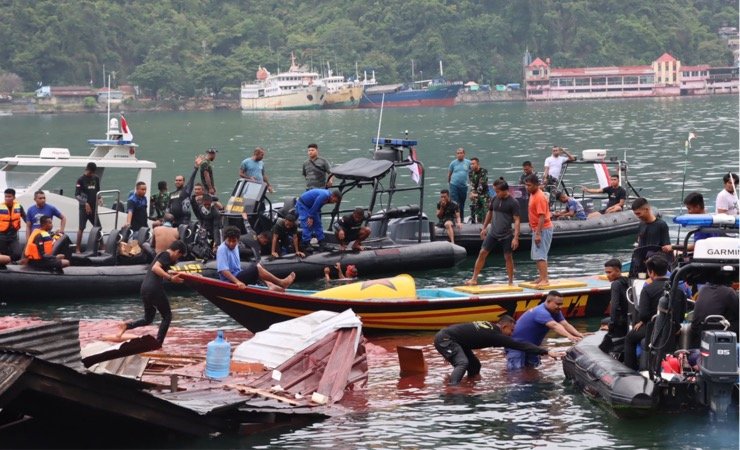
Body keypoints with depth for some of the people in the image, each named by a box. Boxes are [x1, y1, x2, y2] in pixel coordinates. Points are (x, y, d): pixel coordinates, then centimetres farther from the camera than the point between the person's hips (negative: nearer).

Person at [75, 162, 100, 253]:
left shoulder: (96, 179, 9)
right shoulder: (81, 180, -7)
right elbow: (77, 195, -10)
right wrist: (85, 203, -21)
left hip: (93, 207, 5)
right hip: (84, 207, -5)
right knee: (81, 228, -4)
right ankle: (78, 249, -1)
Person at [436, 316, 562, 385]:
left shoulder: (489, 327, 10)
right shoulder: (496, 335, -16)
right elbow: (521, 345, -17)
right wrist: (546, 352, -16)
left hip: (452, 339, 10)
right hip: (445, 339, -10)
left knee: (474, 365, 13)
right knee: (462, 363, -30)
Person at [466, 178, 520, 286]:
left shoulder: (513, 203, -12)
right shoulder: (494, 199, 3)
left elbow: (516, 220, -13)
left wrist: (516, 237, -18)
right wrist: (484, 228, 18)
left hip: (506, 235, -4)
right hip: (493, 233, 4)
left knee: (508, 257, 4)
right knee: (482, 253, -2)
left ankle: (511, 282, 15)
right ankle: (474, 279, 2)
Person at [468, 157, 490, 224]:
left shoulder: (483, 172, -13)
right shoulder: (471, 173, 3)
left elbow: (481, 184, -19)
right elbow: (472, 184, -4)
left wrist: (477, 194, -25)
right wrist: (472, 192, -22)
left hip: (483, 194, -5)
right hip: (475, 195, 5)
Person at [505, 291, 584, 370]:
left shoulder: (556, 312, -3)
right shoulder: (541, 312, -33)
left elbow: (565, 324, -14)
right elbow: (554, 326, -48)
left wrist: (578, 335, -32)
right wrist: (569, 336, -63)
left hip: (531, 345, 9)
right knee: (516, 368, -19)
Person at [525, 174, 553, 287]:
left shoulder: (539, 197, -21)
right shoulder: (532, 195, 9)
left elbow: (542, 217, -24)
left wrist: (538, 234, -26)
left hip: (543, 229, -10)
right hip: (537, 229, 10)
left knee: (540, 256, -13)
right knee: (536, 255, 15)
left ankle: (544, 280, -14)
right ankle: (541, 277, 22)